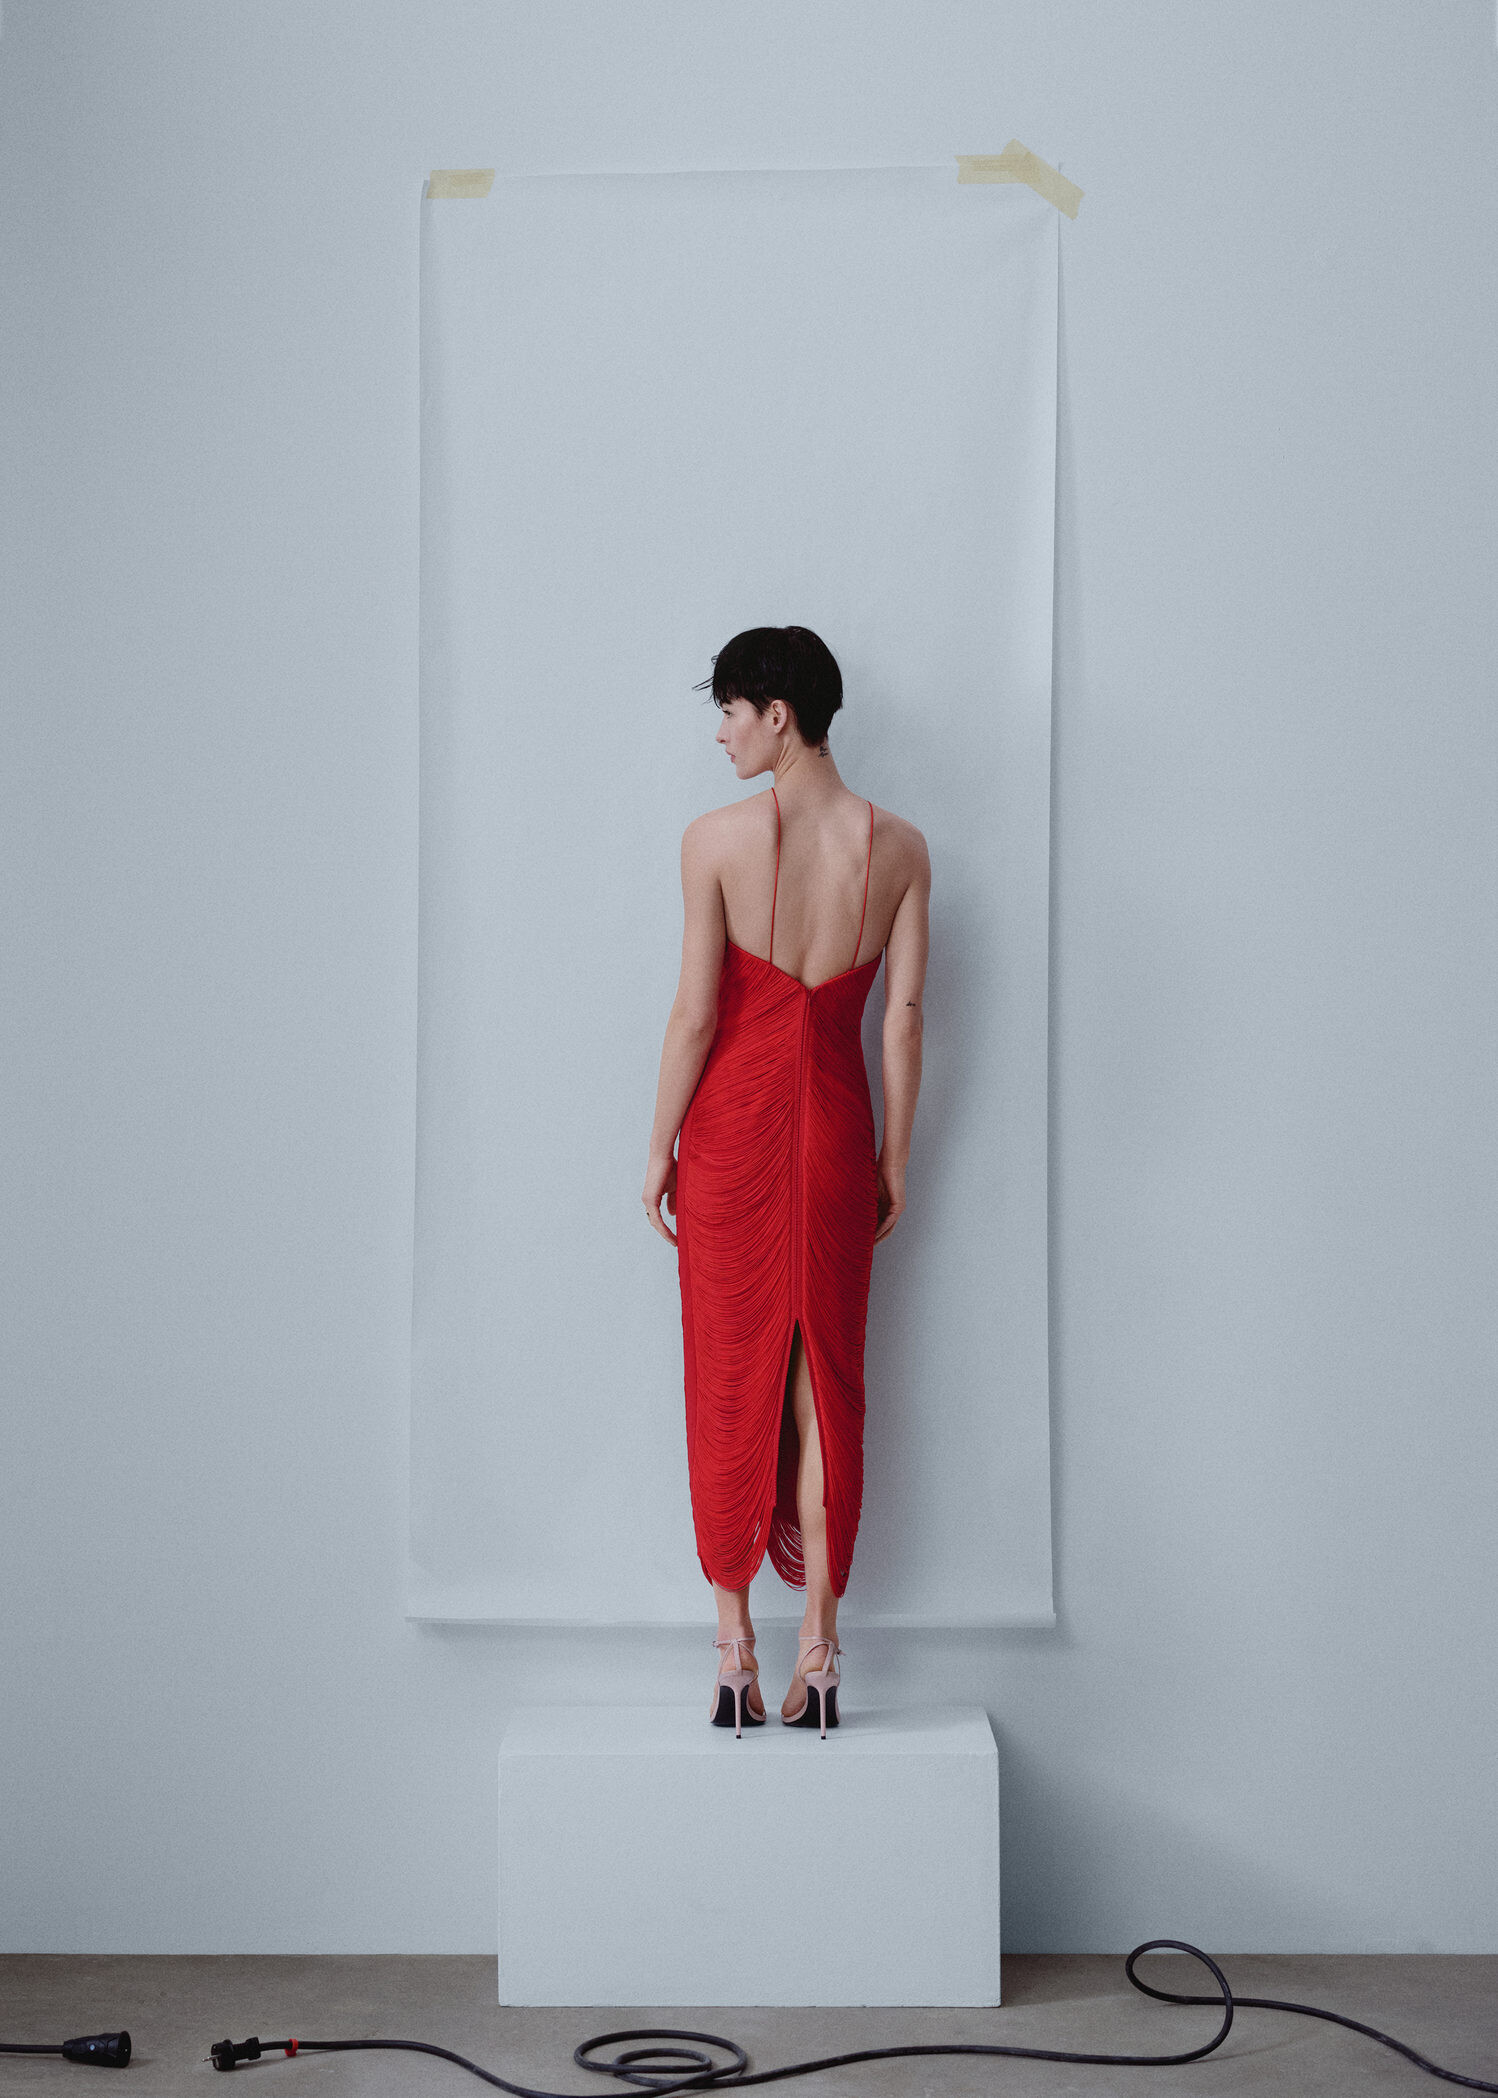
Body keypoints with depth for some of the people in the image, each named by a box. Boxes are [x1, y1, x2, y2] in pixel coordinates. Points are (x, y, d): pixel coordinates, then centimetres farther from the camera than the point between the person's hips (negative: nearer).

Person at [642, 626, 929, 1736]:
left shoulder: (717, 838, -9)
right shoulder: (900, 845, 0)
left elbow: (695, 1013, -9)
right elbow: (904, 1016, 0)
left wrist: (660, 1148, 0)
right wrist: (896, 1158, 8)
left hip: (732, 1120, -2)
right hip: (834, 1129, 2)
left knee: (731, 1383, 7)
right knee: (827, 1383, 9)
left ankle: (736, 1650, 10)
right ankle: (818, 1653, 11)